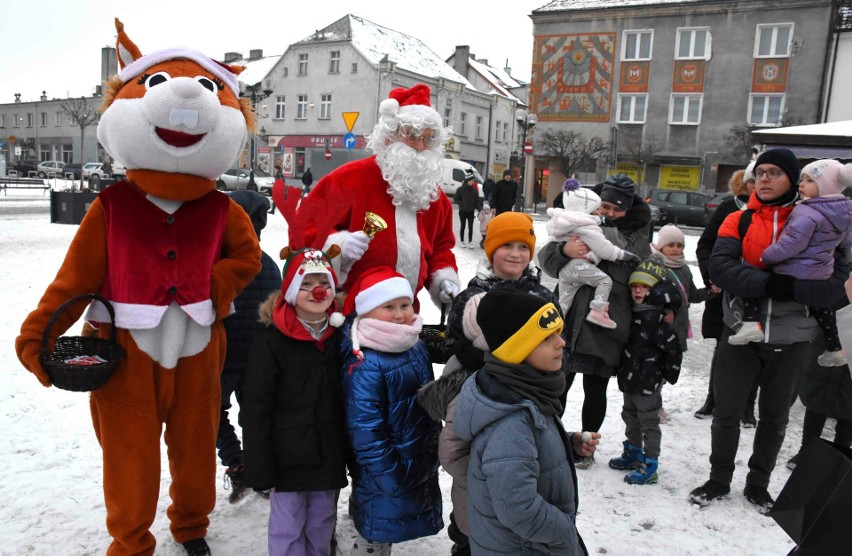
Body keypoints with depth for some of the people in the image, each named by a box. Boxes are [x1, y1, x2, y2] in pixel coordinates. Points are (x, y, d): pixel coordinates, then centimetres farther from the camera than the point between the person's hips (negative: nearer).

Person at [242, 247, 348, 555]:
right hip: (289, 459, -4)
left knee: (322, 527, 18)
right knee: (287, 531, 7)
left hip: (329, 457, 4)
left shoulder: (340, 338, 3)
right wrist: (262, 470, -12)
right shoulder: (271, 342, -12)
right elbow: (256, 411, -11)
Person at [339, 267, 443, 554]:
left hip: (421, 463, 8)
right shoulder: (364, 363, -26)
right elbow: (364, 428, -25)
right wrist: (389, 475, -22)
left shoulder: (416, 345, 1)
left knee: (387, 529, 25)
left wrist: (436, 442, 19)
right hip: (386, 472, -8)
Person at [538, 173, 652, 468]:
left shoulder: (637, 239, 4)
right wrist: (564, 249, -23)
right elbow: (546, 257, -1)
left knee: (595, 390, 10)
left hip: (606, 326, 0)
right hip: (569, 321, 1)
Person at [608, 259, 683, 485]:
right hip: (630, 379, 9)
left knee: (649, 422, 2)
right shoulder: (632, 314, 5)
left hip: (648, 382, -9)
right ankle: (633, 453, 38)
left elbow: (674, 349, -17)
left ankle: (649, 466, 11)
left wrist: (668, 375, -10)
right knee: (630, 417, 21)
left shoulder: (655, 319, -19)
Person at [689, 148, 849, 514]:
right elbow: (719, 266, -15)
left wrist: (789, 288, -26)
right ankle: (719, 480, 29)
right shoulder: (738, 221, -1)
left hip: (791, 341, 0)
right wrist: (767, 282, -27)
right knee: (726, 412, 9)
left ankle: (758, 484, 35)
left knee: (775, 417, 15)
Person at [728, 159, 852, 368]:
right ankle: (834, 350, 44)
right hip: (821, 275, 9)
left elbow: (791, 244, -28)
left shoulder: (807, 213, -22)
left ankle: (751, 323, -19)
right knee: (819, 305, 29)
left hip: (794, 272, -9)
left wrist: (766, 257, -16)